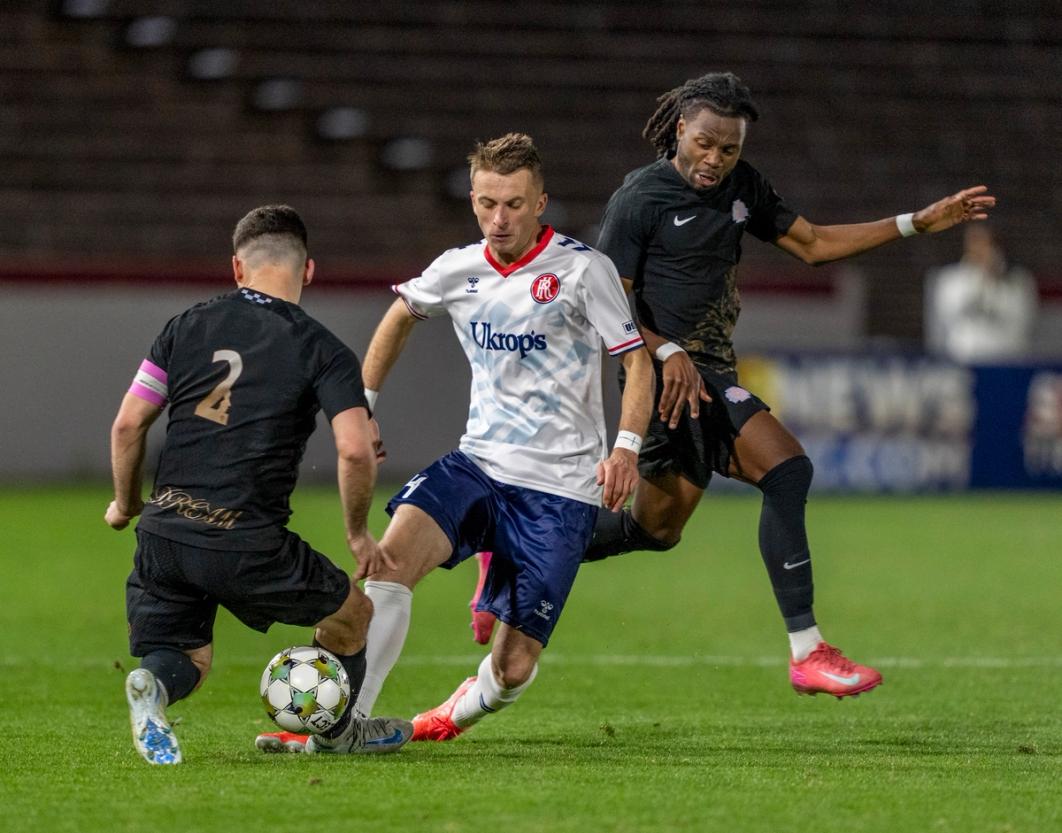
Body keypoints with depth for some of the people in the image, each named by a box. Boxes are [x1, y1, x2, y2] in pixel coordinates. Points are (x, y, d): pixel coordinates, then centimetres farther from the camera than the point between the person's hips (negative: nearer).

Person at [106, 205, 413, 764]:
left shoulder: (189, 326, 10)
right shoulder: (323, 352, 0)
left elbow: (127, 424, 8)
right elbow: (355, 451, -12)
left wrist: (125, 504, 24)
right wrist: (358, 535, 5)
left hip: (164, 529, 3)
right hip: (247, 543, -3)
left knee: (188, 659, 17)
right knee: (350, 613, 21)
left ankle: (153, 686, -17)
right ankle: (335, 732, 38)